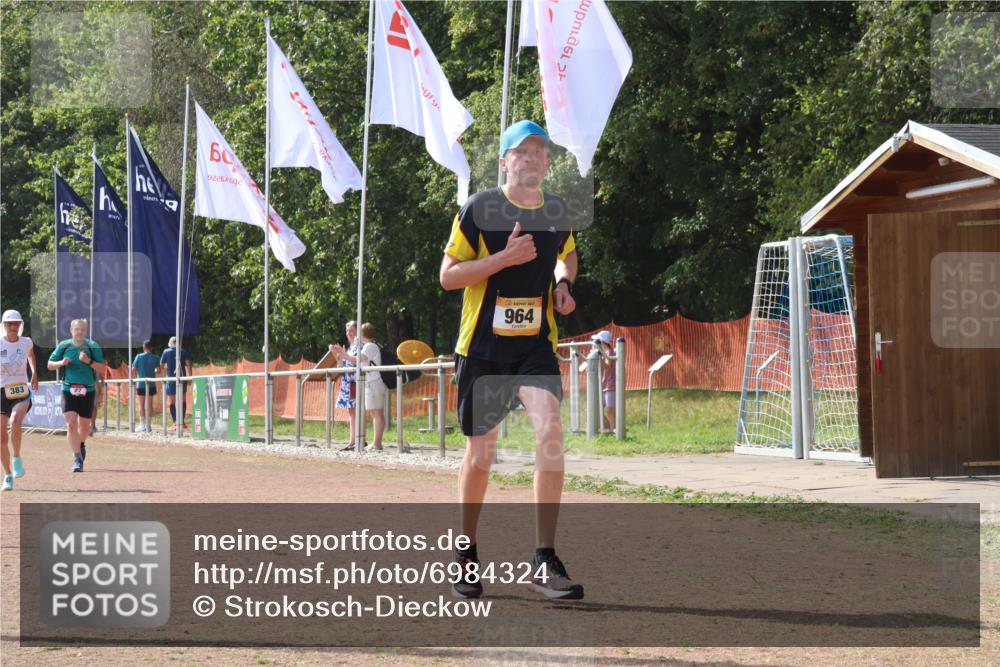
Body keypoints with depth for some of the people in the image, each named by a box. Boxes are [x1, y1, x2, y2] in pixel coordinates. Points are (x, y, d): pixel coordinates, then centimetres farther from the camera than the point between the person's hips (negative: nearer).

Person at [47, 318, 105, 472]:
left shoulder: (92, 347, -2)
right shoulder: (64, 346, 2)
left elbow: (102, 369, -4)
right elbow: (50, 365, 10)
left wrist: (88, 361, -19)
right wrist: (61, 363, -10)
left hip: (87, 390, 1)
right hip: (69, 389, -1)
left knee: (84, 424, 13)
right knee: (71, 424, -14)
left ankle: (81, 445, 45)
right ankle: (77, 458, -13)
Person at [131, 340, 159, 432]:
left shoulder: (139, 357, -5)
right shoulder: (155, 358, -1)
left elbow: (133, 370, -5)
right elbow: (158, 369, 3)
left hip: (141, 384, -2)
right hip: (151, 384, 2)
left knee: (141, 405, 5)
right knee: (149, 405, 7)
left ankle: (143, 425, 2)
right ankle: (149, 425, 6)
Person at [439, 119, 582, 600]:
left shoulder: (558, 212, 6)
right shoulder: (478, 209, -6)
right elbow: (448, 276, -7)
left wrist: (563, 283, 5)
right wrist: (506, 257, -19)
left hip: (536, 344, 2)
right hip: (483, 345, -2)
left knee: (550, 432, -19)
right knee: (480, 451, 5)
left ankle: (545, 561, -16)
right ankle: (466, 556, 26)